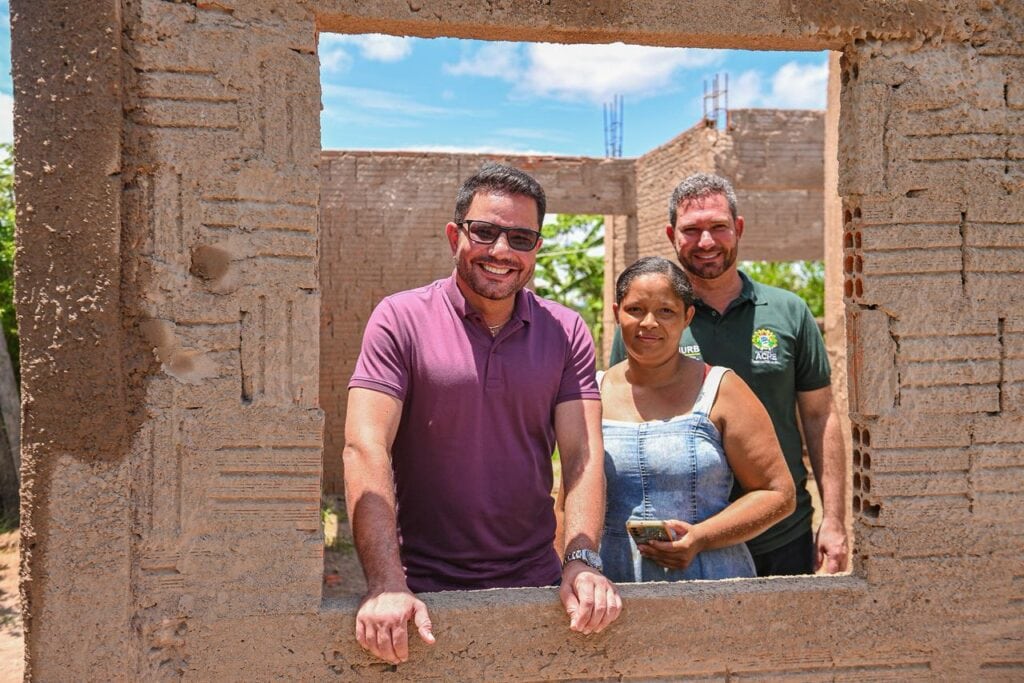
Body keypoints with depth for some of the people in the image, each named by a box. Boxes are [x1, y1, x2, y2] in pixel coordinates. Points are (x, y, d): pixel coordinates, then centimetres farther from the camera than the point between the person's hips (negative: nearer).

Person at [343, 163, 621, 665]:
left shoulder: (568, 333, 3)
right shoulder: (400, 319, -6)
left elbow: (582, 453, -3)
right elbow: (366, 449, -14)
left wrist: (582, 561, -18)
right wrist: (386, 585, -23)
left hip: (536, 582, 3)